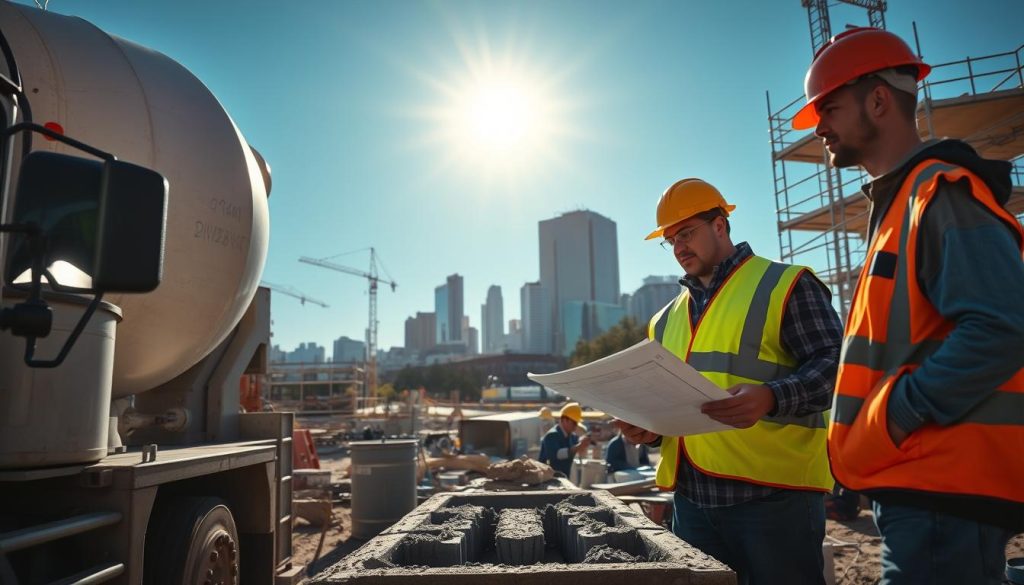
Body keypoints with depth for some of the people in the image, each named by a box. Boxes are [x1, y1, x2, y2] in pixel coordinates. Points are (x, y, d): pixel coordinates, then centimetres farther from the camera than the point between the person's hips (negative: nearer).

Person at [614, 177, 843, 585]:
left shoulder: (786, 284, 0)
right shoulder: (666, 319, 18)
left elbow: (834, 364, -9)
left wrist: (771, 397, -26)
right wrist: (650, 428, 3)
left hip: (773, 490, -6)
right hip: (691, 496, 6)